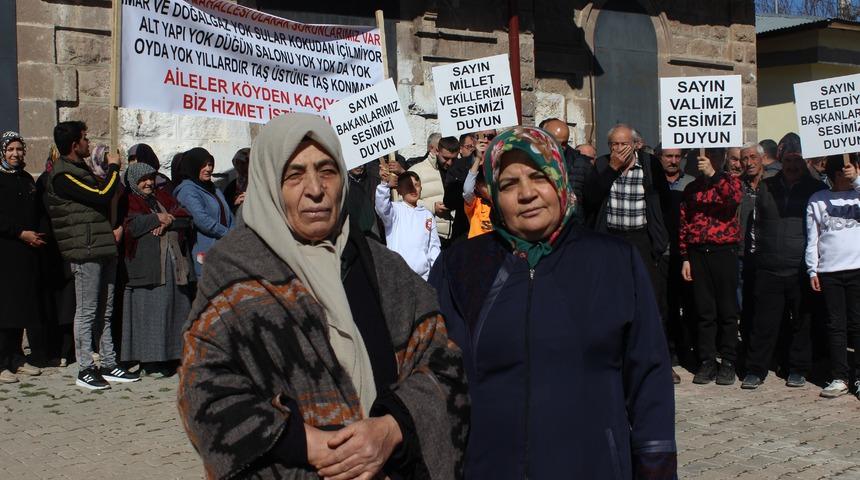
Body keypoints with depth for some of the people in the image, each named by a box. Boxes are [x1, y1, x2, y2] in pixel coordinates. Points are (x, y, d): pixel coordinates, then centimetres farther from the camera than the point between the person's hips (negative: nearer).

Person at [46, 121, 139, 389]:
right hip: (85, 250, -9)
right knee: (87, 311, -4)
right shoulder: (63, 176, -11)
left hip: (103, 247, 9)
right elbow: (102, 197, -18)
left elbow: (101, 198, 26)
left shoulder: (81, 170, 21)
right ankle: (85, 370, 3)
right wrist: (113, 168, -5)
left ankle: (108, 365, 18)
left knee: (104, 311, 12)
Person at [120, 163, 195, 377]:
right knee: (150, 309, -7)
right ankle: (150, 359, -4)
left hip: (174, 263, 5)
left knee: (176, 308, 3)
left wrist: (168, 221, -8)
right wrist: (158, 218, -6)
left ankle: (173, 355, 8)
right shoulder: (128, 202, 6)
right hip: (146, 266, -5)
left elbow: (185, 218, 10)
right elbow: (131, 226, -13)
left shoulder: (163, 198, 22)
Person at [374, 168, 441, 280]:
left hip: (423, 275, 4)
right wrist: (384, 183, -38)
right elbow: (382, 206, -22)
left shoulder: (427, 215, 15)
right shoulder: (395, 209, 1)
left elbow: (434, 245, 16)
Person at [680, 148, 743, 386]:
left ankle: (728, 363, 9)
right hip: (698, 253, 2)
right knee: (704, 311, 5)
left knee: (727, 311, 2)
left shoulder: (730, 181, 6)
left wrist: (713, 174, -24)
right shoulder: (692, 188, 13)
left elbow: (734, 198, -19)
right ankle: (707, 362, 10)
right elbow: (683, 224, 11)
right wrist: (685, 258, 5)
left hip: (724, 252, -2)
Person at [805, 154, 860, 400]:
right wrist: (812, 270, 3)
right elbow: (812, 239, 8)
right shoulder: (817, 200, 9)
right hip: (828, 271, 1)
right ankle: (839, 378, 10)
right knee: (836, 326, 4)